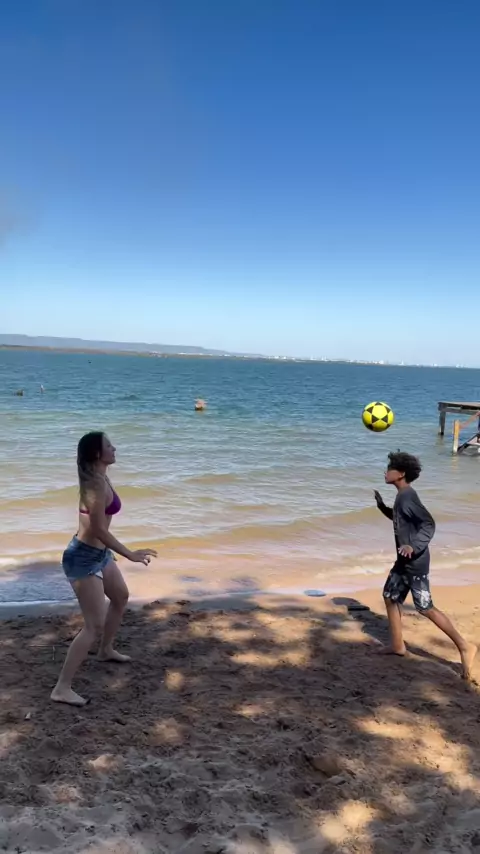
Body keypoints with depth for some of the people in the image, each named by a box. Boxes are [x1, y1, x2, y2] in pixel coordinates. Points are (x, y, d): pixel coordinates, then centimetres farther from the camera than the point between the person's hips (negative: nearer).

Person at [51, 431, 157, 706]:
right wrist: (131, 554, -21)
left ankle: (106, 650, 48)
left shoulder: (99, 479, 5)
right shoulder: (96, 485, -25)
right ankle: (62, 688, -2)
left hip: (99, 554, 10)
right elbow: (99, 530, -26)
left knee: (121, 597, 28)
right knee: (95, 625, -9)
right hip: (84, 557, -10)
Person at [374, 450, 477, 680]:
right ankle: (397, 645, 26)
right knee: (390, 596, 16)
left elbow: (429, 524, -26)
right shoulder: (402, 496, 11)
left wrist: (414, 546, -37)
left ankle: (464, 646, 0)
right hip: (405, 560, 10)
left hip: (415, 561, -10)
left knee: (425, 608, -7)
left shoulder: (407, 496, -19)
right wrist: (382, 507, 18)